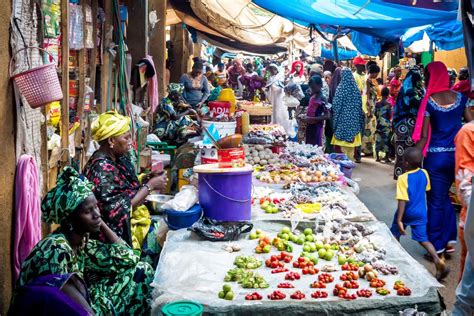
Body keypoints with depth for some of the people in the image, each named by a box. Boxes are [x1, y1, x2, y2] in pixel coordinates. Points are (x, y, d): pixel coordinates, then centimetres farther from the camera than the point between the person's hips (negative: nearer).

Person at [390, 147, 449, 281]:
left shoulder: (403, 178, -22)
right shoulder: (424, 174, -6)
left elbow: (403, 201, -24)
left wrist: (399, 220, -23)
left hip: (406, 213, -4)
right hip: (421, 213, 4)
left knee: (395, 234, 19)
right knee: (423, 239, 7)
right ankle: (438, 260, -12)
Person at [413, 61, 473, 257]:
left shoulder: (428, 101, -10)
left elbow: (423, 136, -11)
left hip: (436, 156, -4)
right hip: (457, 154, 4)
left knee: (436, 201, 6)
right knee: (445, 196, 21)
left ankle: (437, 247, 13)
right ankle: (449, 239, 20)